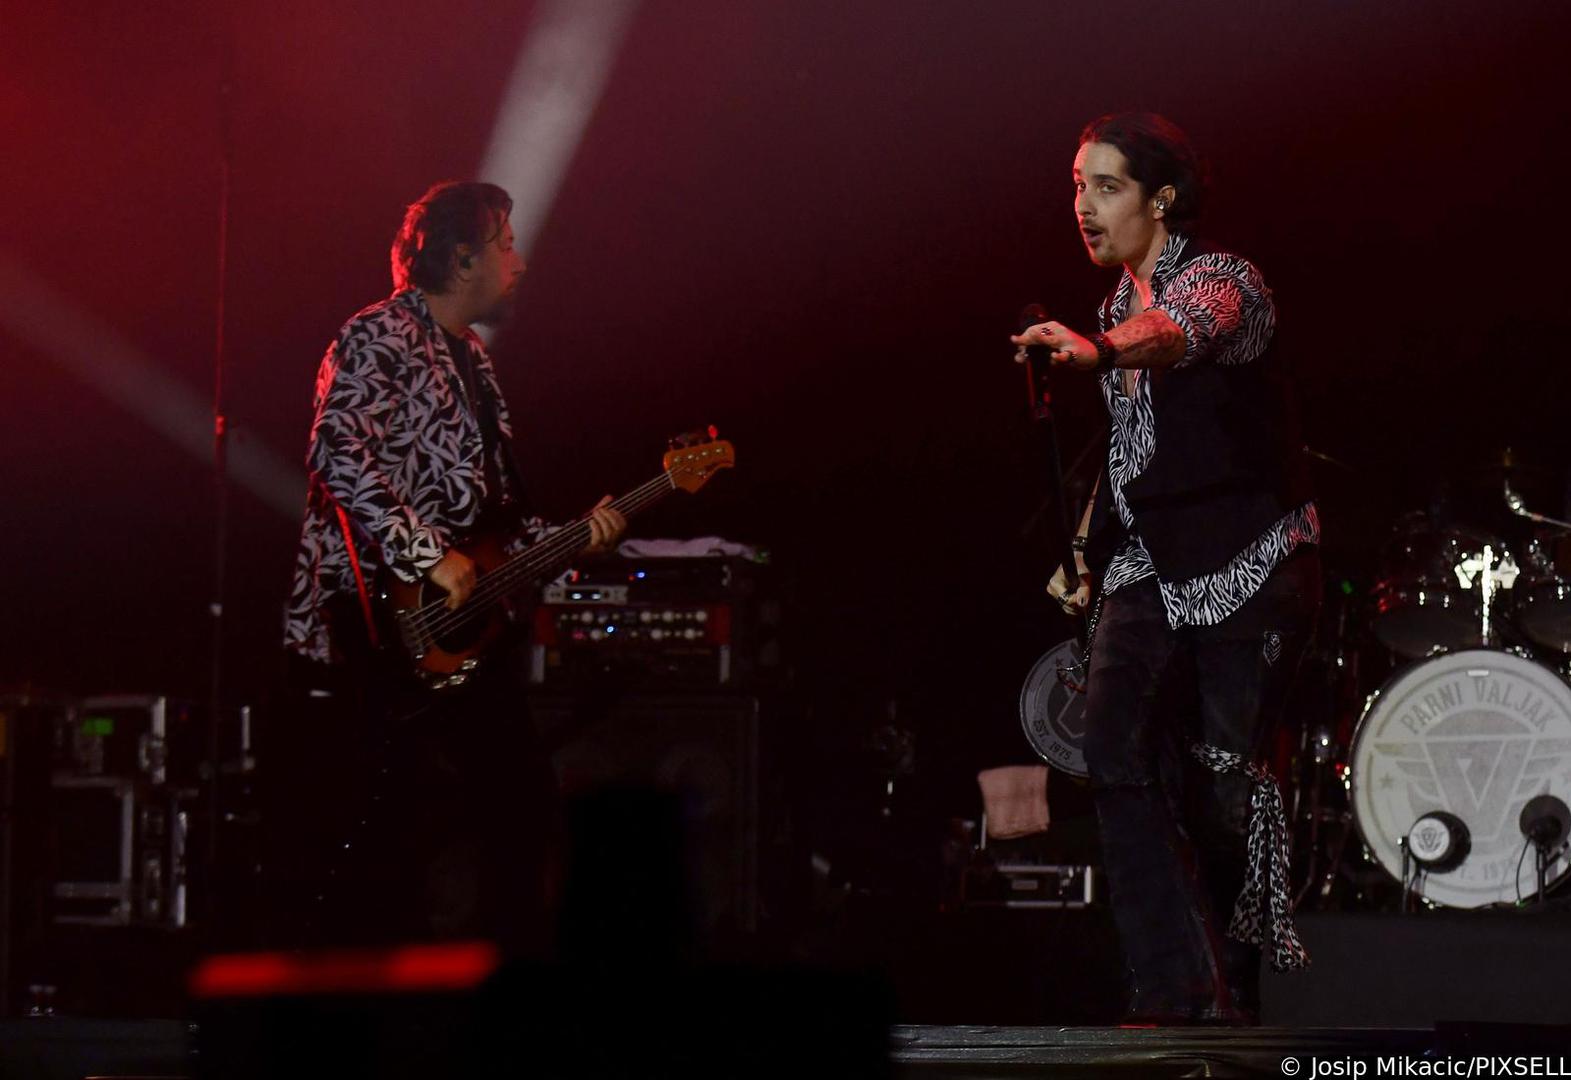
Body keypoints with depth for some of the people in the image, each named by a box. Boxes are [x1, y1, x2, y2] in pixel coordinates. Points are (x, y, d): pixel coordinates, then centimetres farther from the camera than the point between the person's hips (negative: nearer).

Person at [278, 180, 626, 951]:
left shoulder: (469, 359, 23)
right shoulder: (380, 338, -7)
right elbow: (338, 455, -21)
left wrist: (570, 539, 12)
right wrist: (429, 556, -22)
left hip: (464, 626, 10)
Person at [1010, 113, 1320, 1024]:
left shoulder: (1220, 279, -12)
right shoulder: (1123, 300, 12)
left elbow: (1179, 332, -38)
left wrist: (1100, 350, -58)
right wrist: (1090, 553, 20)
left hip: (1250, 569, -6)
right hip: (1152, 569, 6)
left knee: (1226, 776, -6)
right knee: (1120, 752, -14)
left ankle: (1231, 993, 16)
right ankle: (1182, 994, -14)